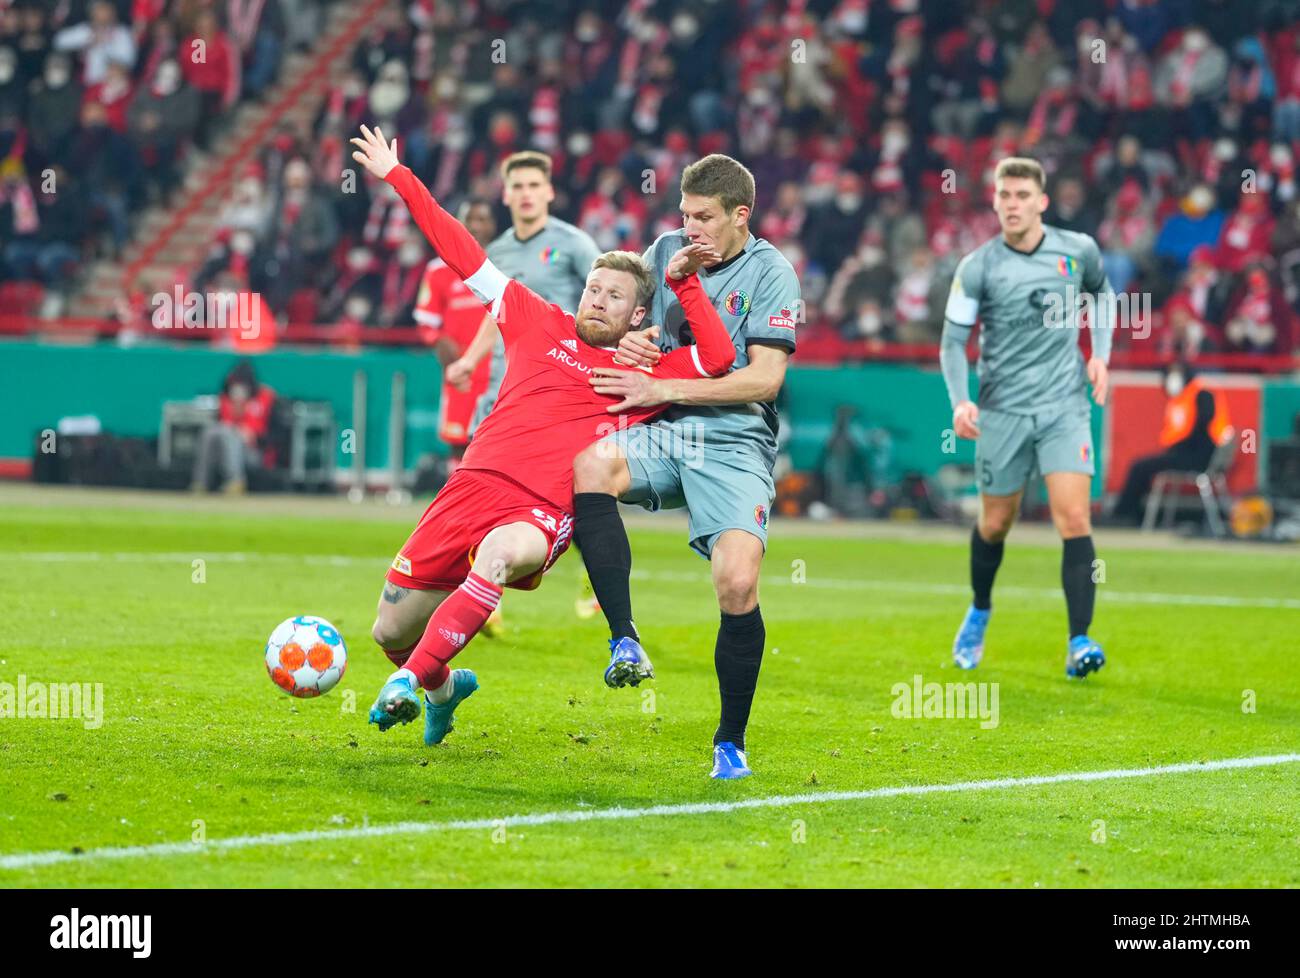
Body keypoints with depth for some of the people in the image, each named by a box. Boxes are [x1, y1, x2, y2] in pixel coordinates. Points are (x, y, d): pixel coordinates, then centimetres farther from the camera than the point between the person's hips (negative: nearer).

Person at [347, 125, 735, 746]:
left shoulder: (644, 374, 12)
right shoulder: (541, 326, 17)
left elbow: (719, 358, -1)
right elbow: (466, 257, 18)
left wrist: (684, 283, -4)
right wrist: (398, 179, 19)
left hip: (543, 512, -3)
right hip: (474, 484, 3)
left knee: (507, 552, -42)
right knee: (391, 631, 6)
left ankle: (412, 677, -37)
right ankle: (443, 689, 41)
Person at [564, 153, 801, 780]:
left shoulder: (770, 273, -3)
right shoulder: (666, 250, 12)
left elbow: (764, 377, -11)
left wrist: (660, 389, -12)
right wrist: (627, 340, 1)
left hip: (733, 445, -4)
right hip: (663, 438, 4)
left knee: (738, 584, -23)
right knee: (591, 464, -31)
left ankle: (731, 741, -4)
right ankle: (625, 644, -33)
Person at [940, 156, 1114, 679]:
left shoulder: (1078, 250, -1)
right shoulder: (977, 267, -7)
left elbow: (1101, 293, 21)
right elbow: (953, 341, -3)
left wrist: (1100, 353, 7)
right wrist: (960, 401, -19)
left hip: (1065, 406, 0)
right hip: (1002, 410, 0)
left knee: (1074, 517, -14)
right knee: (995, 524, 10)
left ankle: (1079, 643, -15)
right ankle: (979, 611, 40)